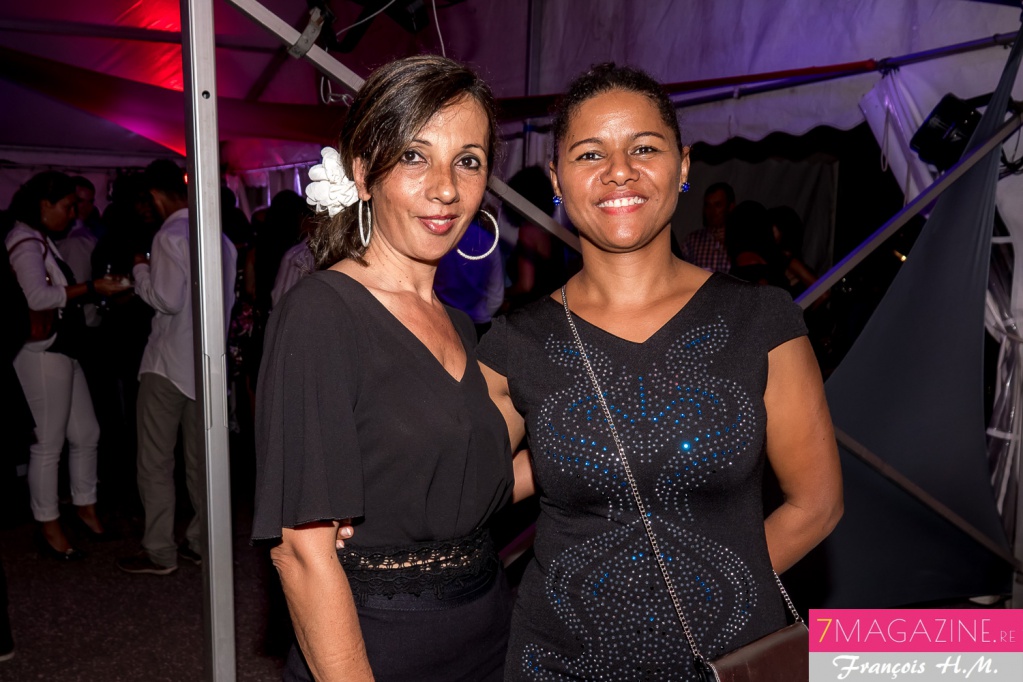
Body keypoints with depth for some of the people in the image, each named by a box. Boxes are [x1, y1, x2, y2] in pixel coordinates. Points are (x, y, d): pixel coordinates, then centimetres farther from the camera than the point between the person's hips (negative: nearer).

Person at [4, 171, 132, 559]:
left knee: (86, 434, 14)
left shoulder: (41, 241, 18)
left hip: (62, 351, 10)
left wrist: (95, 291, 7)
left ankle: (86, 510, 27)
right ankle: (49, 530, 9)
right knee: (48, 443, -2)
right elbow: (39, 296, -24)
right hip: (41, 353, -10)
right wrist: (92, 288, -21)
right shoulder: (25, 242, -11)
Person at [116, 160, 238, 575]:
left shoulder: (170, 236, -13)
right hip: (208, 361, 7)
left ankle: (159, 552, 9)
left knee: (156, 461, 3)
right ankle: (202, 542, 20)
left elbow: (166, 299, -18)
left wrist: (140, 270, -3)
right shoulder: (220, 238, 9)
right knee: (200, 459, 13)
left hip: (169, 362, -7)